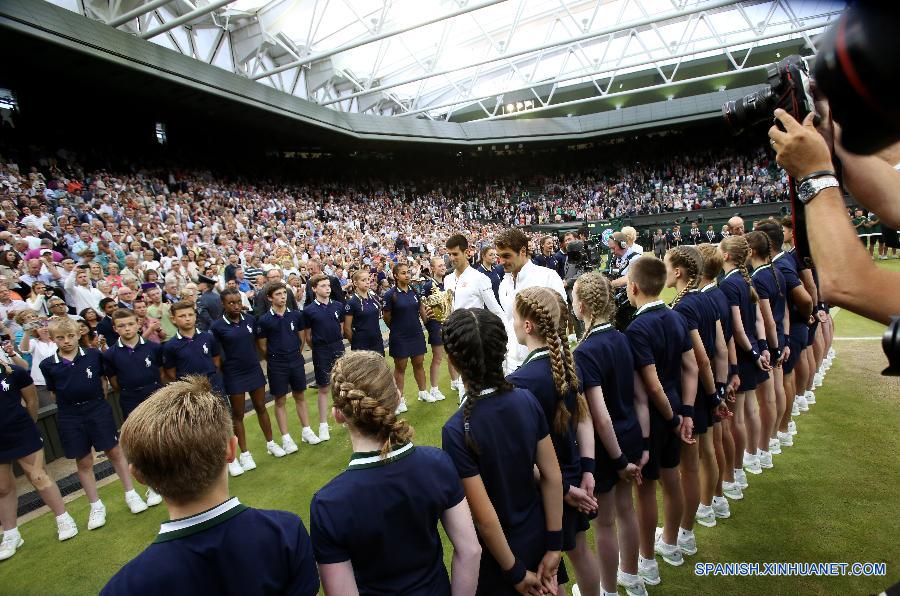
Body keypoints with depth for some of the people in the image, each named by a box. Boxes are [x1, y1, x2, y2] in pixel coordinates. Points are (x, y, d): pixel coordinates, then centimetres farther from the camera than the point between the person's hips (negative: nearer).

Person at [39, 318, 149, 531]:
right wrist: (69, 402, 0)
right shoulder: (48, 365, -2)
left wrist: (97, 402, 4)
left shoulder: (94, 355, -4)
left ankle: (131, 493, 20)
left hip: (98, 409, -1)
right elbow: (53, 392, 8)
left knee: (114, 452, 6)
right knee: (83, 462, 10)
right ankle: (96, 506, 24)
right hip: (69, 416, 1)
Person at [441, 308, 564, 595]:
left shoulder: (456, 431, -28)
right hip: (537, 538, 4)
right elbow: (553, 477, -9)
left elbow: (485, 518, -23)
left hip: (497, 554, -3)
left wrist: (516, 573, -9)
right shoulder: (527, 400, -15)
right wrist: (554, 547, 0)